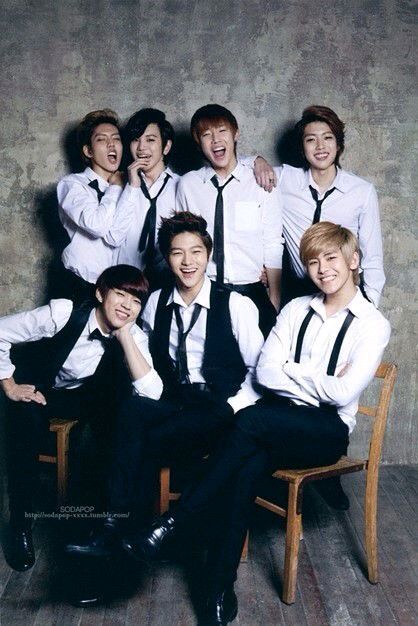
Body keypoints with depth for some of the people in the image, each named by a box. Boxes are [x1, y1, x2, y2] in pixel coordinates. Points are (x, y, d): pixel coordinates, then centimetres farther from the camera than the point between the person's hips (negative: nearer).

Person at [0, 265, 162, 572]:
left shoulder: (134, 337, -17)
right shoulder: (63, 313, -27)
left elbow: (152, 393, -31)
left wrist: (125, 336, -34)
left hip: (82, 395, 3)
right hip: (36, 391, -3)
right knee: (27, 420, -35)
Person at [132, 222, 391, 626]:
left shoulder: (373, 325, -1)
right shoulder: (296, 309, 13)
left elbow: (343, 393, -13)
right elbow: (265, 372, 3)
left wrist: (293, 376, -3)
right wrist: (320, 381, -7)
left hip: (328, 431, -3)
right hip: (281, 425, 4)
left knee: (252, 420, -33)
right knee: (249, 467, -31)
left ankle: (171, 523, -27)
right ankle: (221, 590, -24)